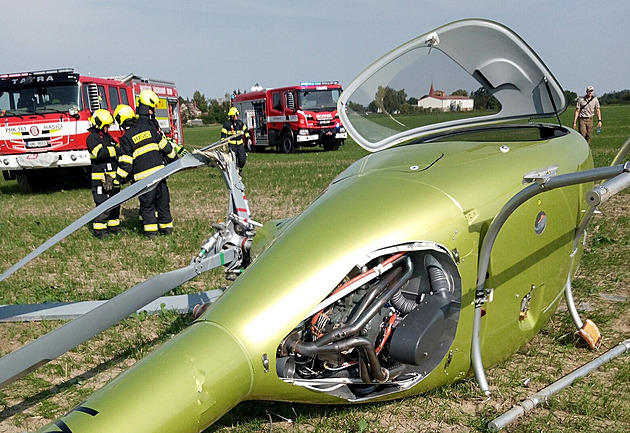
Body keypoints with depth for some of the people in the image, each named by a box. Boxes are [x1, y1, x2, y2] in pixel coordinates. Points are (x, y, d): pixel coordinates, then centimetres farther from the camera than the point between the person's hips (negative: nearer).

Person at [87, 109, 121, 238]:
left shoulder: (108, 136, 19)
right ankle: (99, 229, -3)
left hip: (112, 177, 9)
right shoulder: (92, 138, -8)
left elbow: (117, 150, 26)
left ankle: (113, 226, 24)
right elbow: (99, 152, -25)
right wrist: (116, 150, -26)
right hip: (101, 178, -9)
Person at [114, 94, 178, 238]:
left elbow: (125, 163, -6)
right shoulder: (150, 127, 4)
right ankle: (166, 226, 19)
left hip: (143, 176, -2)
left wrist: (117, 180, -1)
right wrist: (174, 158, 19)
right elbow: (164, 145, 6)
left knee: (147, 203, 7)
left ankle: (151, 229, 6)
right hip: (158, 170, 3)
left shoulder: (126, 138, -2)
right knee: (162, 200, 12)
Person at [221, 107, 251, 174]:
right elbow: (223, 134, -3)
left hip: (240, 144, 4)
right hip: (232, 144, -4)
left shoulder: (240, 122, 7)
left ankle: (239, 170, 24)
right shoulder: (227, 123, -5)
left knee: (243, 159, 0)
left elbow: (245, 130, 20)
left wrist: (248, 138, 13)